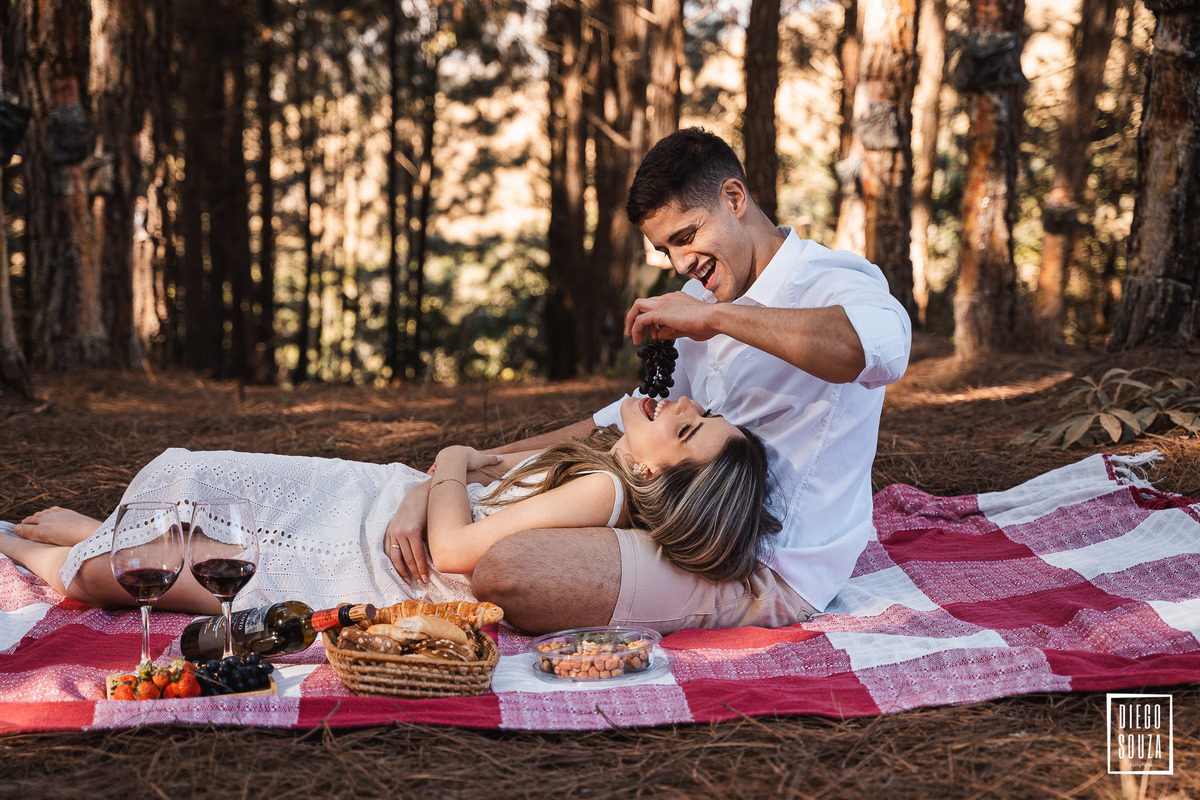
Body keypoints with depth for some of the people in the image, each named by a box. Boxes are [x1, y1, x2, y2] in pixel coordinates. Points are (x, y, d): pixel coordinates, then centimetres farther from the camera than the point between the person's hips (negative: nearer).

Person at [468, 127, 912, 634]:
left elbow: (885, 345, -39)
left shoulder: (833, 282, -12)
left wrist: (715, 317, -32)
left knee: (505, 574, -22)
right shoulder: (703, 296, 16)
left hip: (775, 569, -9)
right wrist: (492, 459, 19)